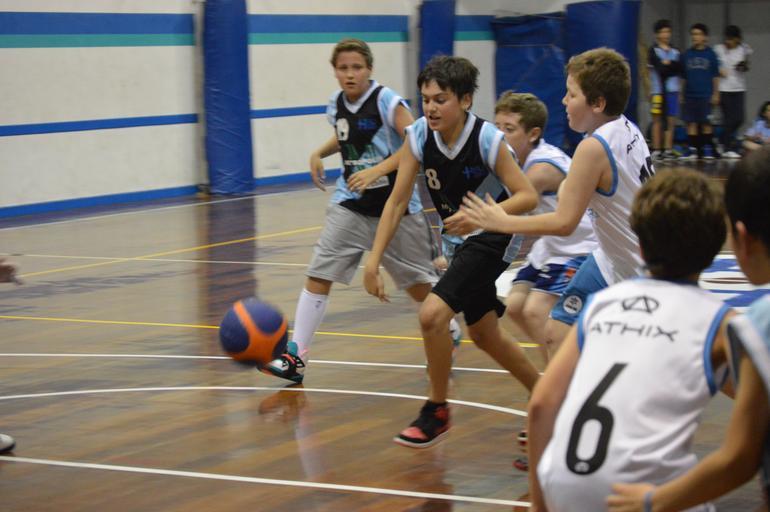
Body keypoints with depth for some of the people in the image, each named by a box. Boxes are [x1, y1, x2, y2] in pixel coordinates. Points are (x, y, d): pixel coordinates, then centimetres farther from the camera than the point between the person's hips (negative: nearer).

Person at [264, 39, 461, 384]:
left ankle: (450, 331, 38)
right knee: (318, 274, -9)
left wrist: (377, 170, -28)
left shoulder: (387, 102, -15)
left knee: (418, 282, 9)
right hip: (351, 205, 4)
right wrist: (319, 153, 7)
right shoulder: (336, 104, 3)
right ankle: (296, 356, -6)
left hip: (395, 206, -4)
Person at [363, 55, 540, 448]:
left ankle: (437, 411, -2)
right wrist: (373, 260, -14)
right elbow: (397, 200, -8)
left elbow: (528, 197, -23)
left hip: (496, 239, -7)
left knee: (432, 313, -21)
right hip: (464, 241, 7)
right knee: (483, 335, 18)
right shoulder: (419, 136, -11)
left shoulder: (487, 139, -24)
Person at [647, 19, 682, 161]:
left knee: (671, 121, 3)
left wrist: (668, 64, -10)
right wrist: (672, 67, -3)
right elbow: (660, 69, -12)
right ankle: (656, 150, 0)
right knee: (657, 120, -2)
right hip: (658, 89, -4)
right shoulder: (653, 51, 0)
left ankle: (668, 150, 7)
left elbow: (679, 69, 0)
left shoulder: (675, 52, 13)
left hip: (672, 90, 4)